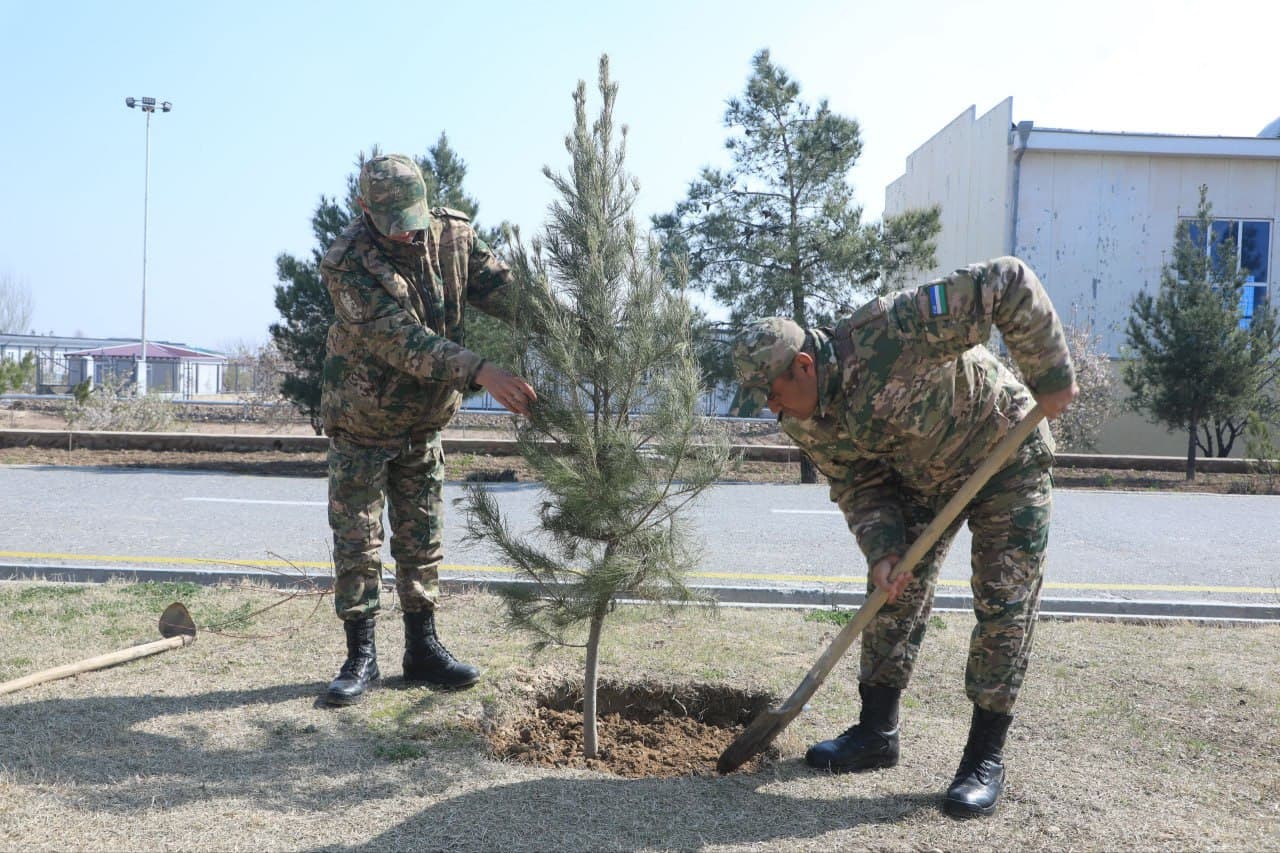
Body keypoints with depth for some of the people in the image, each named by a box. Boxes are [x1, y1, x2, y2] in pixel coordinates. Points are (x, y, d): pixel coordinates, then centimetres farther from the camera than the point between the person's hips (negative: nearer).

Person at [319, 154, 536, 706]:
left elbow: (501, 286, -12)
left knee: (422, 541, 11)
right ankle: (361, 657, 13)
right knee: (357, 542, 2)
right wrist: (482, 372, -43)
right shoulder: (347, 263, -24)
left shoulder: (452, 235, -8)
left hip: (424, 423, 4)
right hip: (361, 424, -4)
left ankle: (423, 649, 22)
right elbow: (405, 342, -33)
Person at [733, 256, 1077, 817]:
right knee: (895, 595, 5)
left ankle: (986, 759, 4)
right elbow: (859, 487, -6)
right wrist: (883, 550, -23)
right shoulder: (805, 422, -15)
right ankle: (876, 733, 18)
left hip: (1004, 458, -6)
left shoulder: (890, 334, -38)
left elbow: (1009, 284, -36)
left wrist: (1051, 378, -30)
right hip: (920, 476, 6)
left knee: (1005, 606, -6)